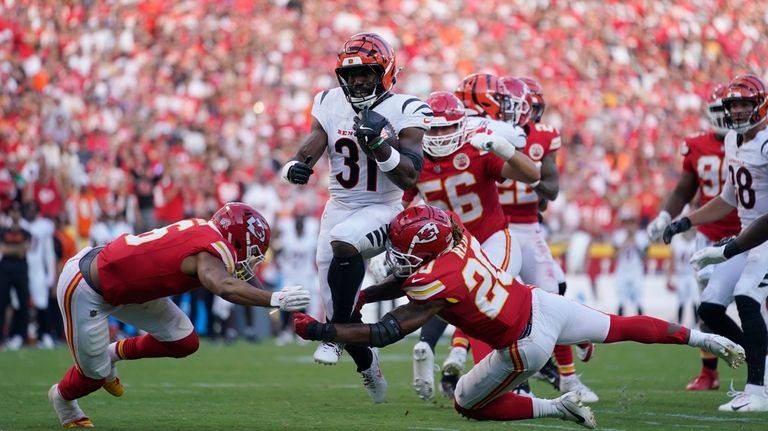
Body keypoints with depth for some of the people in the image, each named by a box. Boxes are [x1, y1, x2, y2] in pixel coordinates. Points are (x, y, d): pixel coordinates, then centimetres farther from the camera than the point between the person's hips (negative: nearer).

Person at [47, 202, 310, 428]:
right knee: (94, 373, 11)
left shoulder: (204, 229, -5)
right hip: (85, 289, -9)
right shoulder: (210, 252, -30)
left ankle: (115, 353, 27)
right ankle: (62, 397, 44)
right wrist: (274, 300, -52)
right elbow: (224, 287, -51)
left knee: (184, 342, 6)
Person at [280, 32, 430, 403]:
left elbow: (409, 178, -19)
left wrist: (379, 142, -33)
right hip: (339, 207, 5)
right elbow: (308, 151, -6)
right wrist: (295, 167, -30)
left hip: (383, 210, -5)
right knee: (338, 307, 3)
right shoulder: (330, 105, 1)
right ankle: (368, 367, 30)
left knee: (343, 241, -38)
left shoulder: (404, 112, -12)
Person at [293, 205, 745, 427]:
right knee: (620, 327, 27)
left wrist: (319, 330, -24)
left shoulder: (436, 285, -26)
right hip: (542, 303, 7)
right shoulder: (456, 234, -5)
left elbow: (384, 333, -26)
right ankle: (708, 339, 35)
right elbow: (411, 278, 12)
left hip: (527, 345, -7)